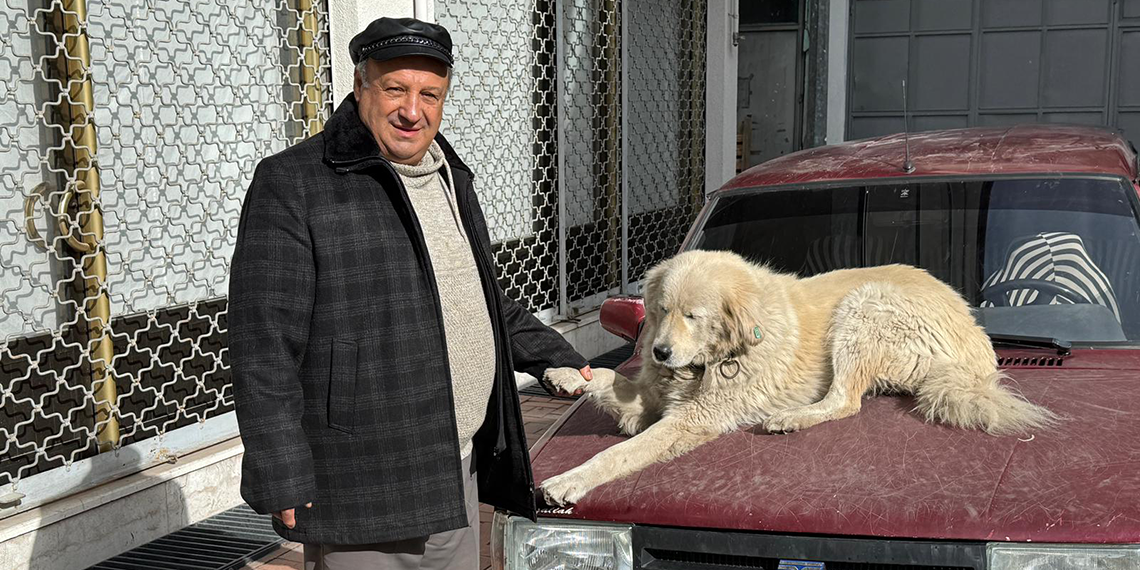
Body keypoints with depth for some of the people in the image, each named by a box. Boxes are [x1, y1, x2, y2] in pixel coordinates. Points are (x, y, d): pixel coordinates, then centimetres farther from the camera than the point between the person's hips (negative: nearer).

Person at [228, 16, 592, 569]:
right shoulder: (292, 184, -11)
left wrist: (560, 359, 22)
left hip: (457, 479, 7)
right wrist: (283, 480, -18)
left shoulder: (450, 178, 13)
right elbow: (265, 349, -15)